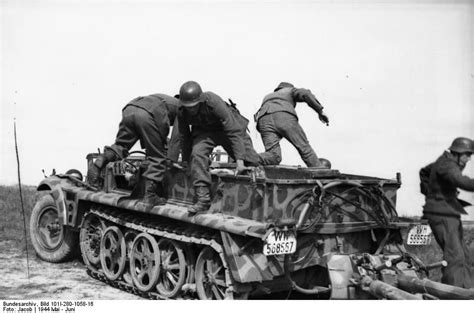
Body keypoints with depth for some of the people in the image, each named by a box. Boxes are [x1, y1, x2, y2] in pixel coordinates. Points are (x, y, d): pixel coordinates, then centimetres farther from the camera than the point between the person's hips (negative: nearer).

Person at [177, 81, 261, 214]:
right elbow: (184, 136, -4)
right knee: (197, 155, -27)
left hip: (227, 127, -2)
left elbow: (233, 131, -37)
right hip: (203, 131, 2)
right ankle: (203, 199, -25)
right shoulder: (182, 111, -22)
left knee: (252, 162, -6)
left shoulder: (214, 102, -37)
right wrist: (186, 161, 4)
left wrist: (239, 160, -40)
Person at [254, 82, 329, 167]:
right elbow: (305, 94, 11)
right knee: (305, 148, 10)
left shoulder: (267, 98, 46)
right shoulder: (290, 91, 33)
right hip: (285, 118, -3)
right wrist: (320, 111, 10)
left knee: (273, 157, -11)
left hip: (265, 122, 3)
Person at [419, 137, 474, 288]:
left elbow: (424, 171, 32)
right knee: (455, 256, -17)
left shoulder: (444, 162, 15)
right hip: (442, 214, -11)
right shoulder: (447, 165, -17)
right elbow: (462, 181, -36)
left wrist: (429, 192, 27)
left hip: (448, 214, 11)